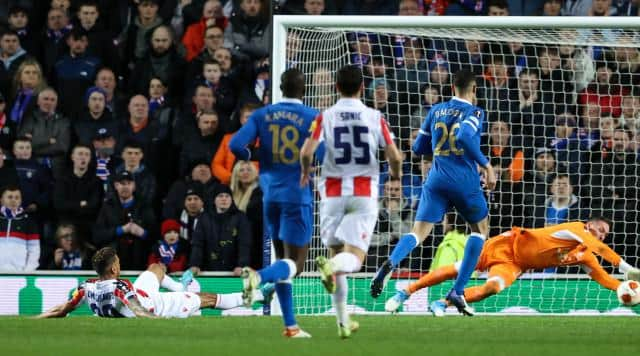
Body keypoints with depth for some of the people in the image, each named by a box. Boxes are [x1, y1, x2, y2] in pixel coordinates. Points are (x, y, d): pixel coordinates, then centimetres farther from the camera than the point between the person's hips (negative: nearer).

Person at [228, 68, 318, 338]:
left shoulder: (262, 115, 3)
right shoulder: (313, 118, -5)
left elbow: (236, 145, -7)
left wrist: (252, 157, 14)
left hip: (270, 194, 4)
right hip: (298, 195, -4)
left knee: (283, 258, 15)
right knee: (294, 263, -4)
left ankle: (290, 325, 14)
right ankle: (258, 276, -36)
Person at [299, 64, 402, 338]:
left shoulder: (325, 117, -2)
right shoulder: (375, 117, 0)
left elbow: (306, 152, -12)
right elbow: (395, 156, -3)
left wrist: (305, 173, 11)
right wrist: (396, 172, 20)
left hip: (333, 192, 1)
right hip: (365, 192, -1)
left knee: (336, 252, 14)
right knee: (354, 258, -7)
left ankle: (343, 322, 15)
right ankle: (331, 266, -44)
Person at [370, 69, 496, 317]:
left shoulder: (436, 111, 14)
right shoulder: (474, 112, -2)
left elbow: (418, 147, 19)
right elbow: (465, 137, -22)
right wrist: (486, 165, -15)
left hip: (437, 180, 3)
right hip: (465, 181, -3)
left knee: (418, 232, -4)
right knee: (480, 229, 19)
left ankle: (391, 263, -39)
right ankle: (458, 291, 9)